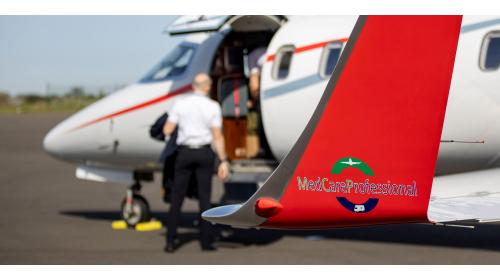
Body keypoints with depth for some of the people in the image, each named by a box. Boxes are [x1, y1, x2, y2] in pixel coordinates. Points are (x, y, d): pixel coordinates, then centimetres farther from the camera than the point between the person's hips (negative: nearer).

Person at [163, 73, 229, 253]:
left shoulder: (180, 104, -2)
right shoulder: (213, 106, -4)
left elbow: (167, 130, -3)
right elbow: (217, 136, -7)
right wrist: (223, 161, -4)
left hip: (185, 153, 0)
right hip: (204, 153, 0)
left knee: (177, 197, 7)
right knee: (204, 198, 6)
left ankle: (171, 241, 5)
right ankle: (206, 241, 6)